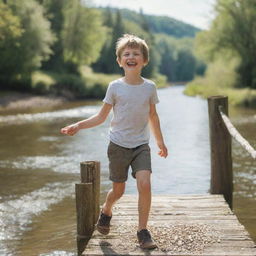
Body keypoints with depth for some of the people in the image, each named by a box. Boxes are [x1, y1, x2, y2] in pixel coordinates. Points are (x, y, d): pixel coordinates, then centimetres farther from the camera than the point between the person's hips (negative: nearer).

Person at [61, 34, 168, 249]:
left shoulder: (149, 87, 0)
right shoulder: (115, 87, -5)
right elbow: (101, 117, 0)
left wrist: (161, 142, 20)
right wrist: (78, 126, -13)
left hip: (141, 145, 1)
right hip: (118, 145, -1)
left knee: (145, 184, -19)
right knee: (118, 190, 8)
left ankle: (143, 231, -5)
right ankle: (106, 211, 43)